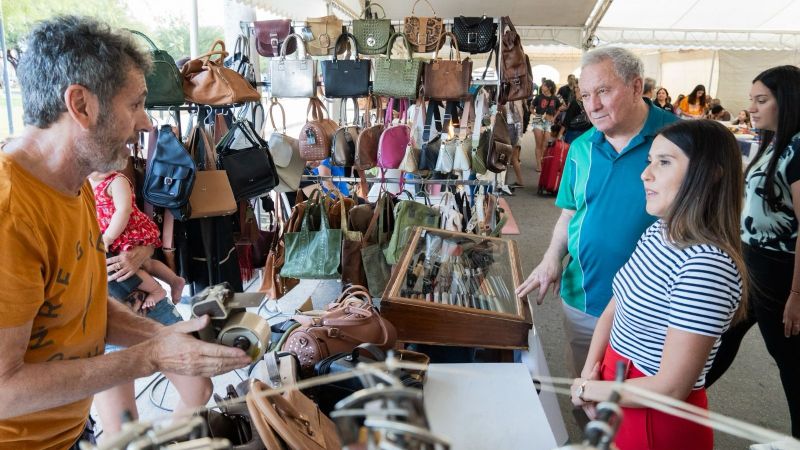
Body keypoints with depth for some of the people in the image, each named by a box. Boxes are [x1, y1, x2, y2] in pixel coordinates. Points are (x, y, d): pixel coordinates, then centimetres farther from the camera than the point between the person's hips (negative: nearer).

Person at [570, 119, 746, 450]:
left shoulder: (706, 265, -28)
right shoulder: (658, 233, -1)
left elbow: (671, 389, -26)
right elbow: (614, 309, 7)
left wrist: (588, 390, -13)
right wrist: (589, 371, -8)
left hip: (657, 419, -7)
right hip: (618, 393, 7)